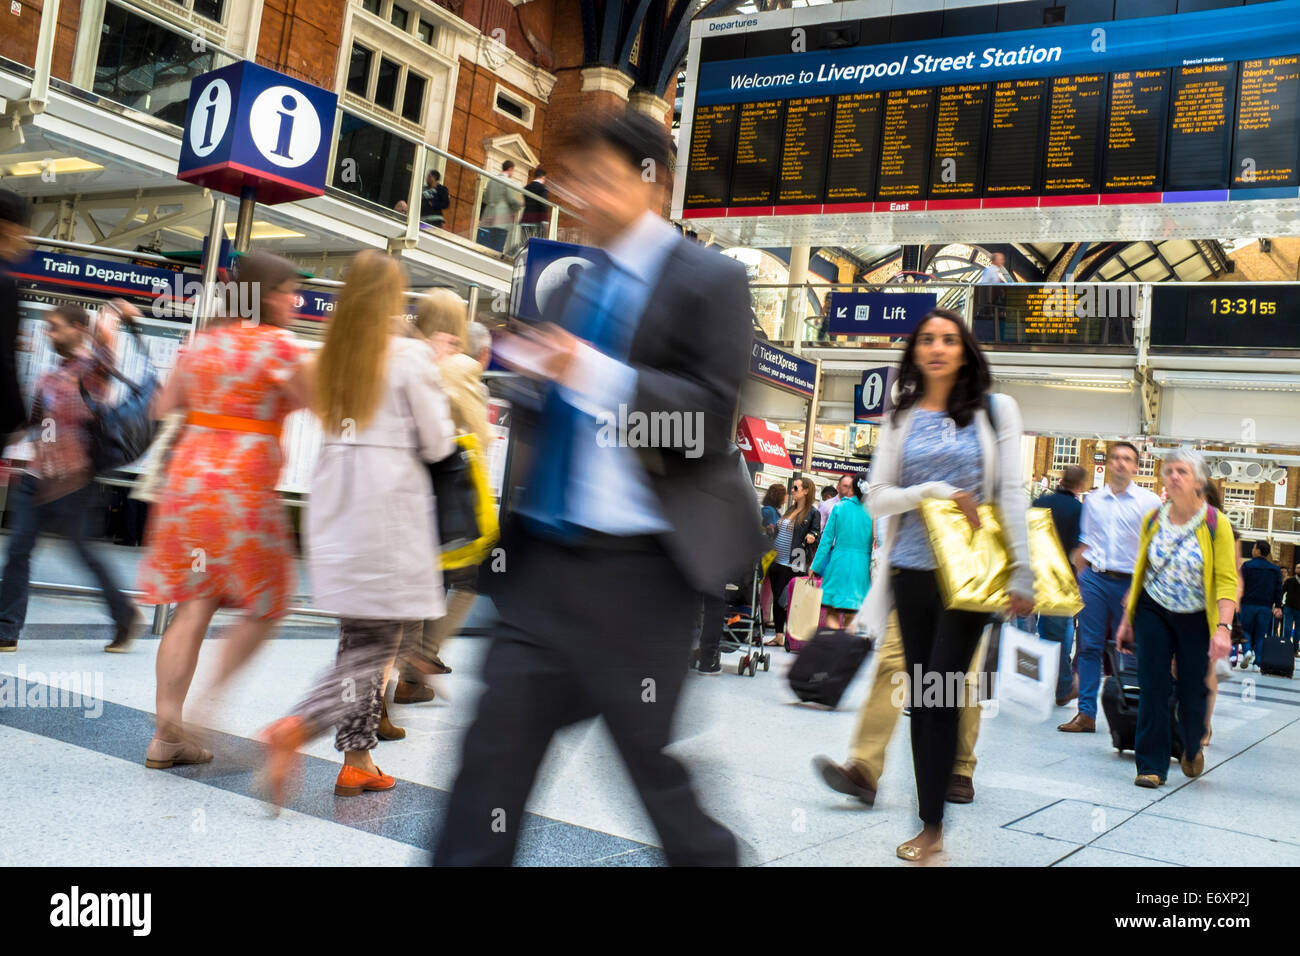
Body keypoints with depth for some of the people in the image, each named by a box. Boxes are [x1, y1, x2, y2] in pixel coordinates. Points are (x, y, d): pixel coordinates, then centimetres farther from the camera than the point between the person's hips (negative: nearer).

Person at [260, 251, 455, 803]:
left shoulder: (329, 356, 9)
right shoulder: (410, 356, -7)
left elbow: (327, 421, 16)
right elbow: (436, 445, -5)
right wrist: (436, 390, 13)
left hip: (334, 505, 7)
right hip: (389, 509, -6)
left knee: (359, 641, 13)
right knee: (376, 645, -1)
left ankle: (357, 759, 15)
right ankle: (298, 727, -18)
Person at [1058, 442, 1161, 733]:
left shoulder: (1149, 502, 1)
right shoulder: (1093, 500, 11)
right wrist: (1079, 580, 8)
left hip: (1130, 582, -2)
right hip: (1095, 578, 3)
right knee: (1089, 646, 0)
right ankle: (1086, 714, 4)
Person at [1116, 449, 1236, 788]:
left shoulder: (1216, 524, -10)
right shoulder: (1153, 520, 1)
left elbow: (1226, 581, -13)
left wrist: (1223, 627, -24)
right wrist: (1127, 619, 10)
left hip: (1197, 619, -2)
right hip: (1154, 612, 2)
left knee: (1192, 691, 5)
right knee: (1153, 689, -5)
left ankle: (1193, 747, 37)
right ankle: (1151, 765, 5)